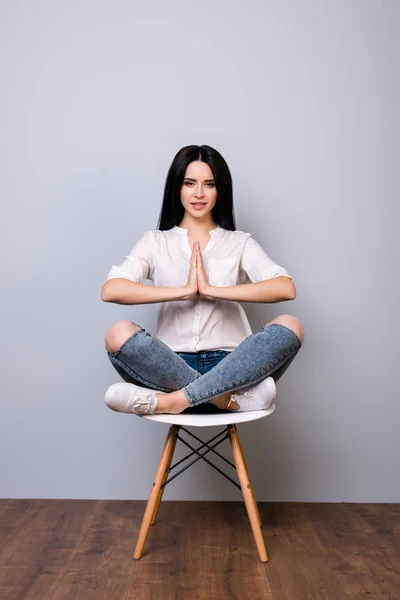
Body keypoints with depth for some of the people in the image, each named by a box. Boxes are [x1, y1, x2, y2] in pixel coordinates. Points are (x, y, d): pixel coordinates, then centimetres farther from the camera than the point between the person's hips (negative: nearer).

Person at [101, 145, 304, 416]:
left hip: (228, 367, 1)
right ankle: (230, 398, -26)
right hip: (172, 367, 0)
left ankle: (175, 399, -31)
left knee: (290, 327, -26)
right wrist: (185, 290, -11)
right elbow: (110, 290, -7)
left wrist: (211, 290, -11)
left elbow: (286, 288, -7)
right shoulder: (155, 242, 12)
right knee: (119, 334, -29)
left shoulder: (240, 243, 12)